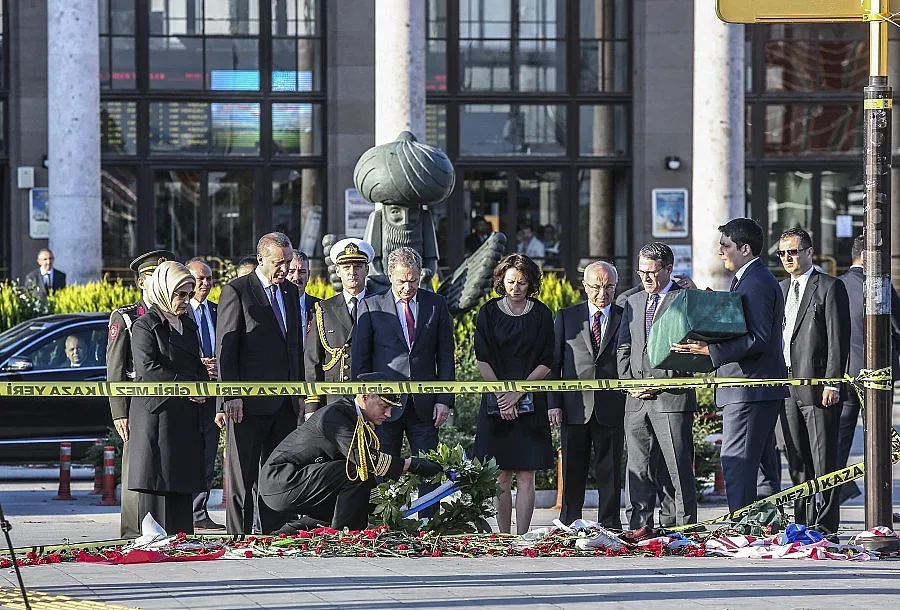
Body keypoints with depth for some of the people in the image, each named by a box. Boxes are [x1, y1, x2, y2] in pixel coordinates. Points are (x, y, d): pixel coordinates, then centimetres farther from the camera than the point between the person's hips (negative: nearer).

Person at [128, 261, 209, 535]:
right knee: (156, 481, -8)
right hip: (156, 412, -7)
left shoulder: (188, 324, 18)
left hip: (186, 417, 7)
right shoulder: (145, 325, -5)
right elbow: (147, 369, -16)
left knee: (182, 483, 4)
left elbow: (198, 366, 24)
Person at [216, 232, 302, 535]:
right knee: (242, 477, -2)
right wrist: (230, 397, -17)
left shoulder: (291, 292, 16)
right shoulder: (236, 291, -5)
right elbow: (225, 348, -9)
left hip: (285, 402, 6)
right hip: (250, 402, -6)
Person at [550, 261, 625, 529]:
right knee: (572, 473, 3)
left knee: (610, 473, 3)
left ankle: (609, 525, 8)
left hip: (611, 410, 0)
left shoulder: (626, 318, 6)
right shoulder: (566, 317, 9)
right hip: (574, 408, 1)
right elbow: (553, 364, 8)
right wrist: (554, 404, -1)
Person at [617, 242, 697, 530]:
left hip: (672, 397, -6)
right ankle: (639, 528, 9)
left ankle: (685, 526, -2)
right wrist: (629, 383, 2)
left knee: (680, 468, -5)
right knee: (637, 468, 5)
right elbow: (624, 348, 18)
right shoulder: (633, 302, 19)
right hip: (637, 399, 6)